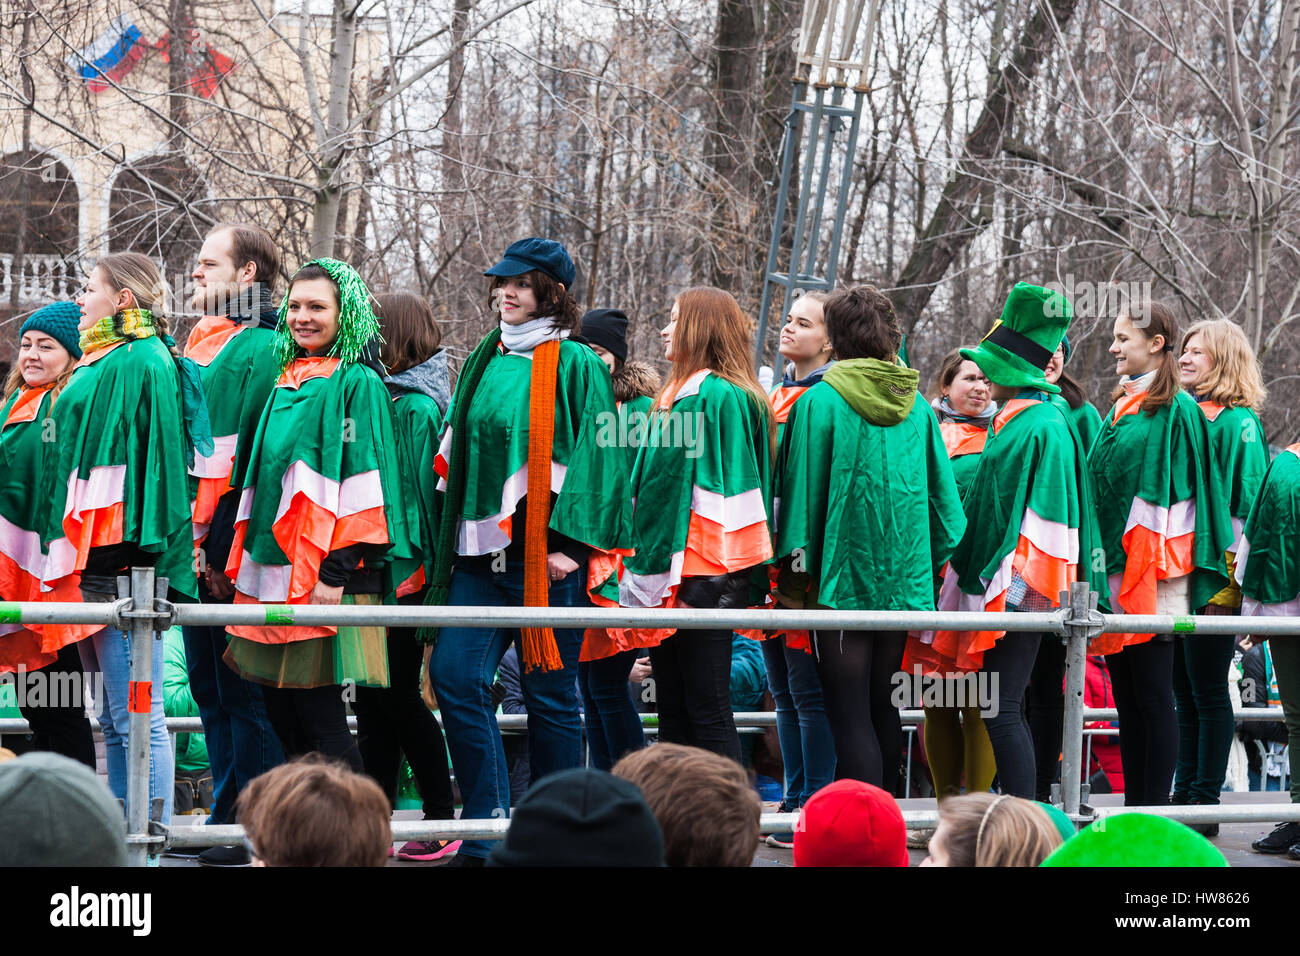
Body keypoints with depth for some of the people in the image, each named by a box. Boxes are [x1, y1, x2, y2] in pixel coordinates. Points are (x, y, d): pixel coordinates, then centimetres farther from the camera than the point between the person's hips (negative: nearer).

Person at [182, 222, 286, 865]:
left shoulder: (262, 349, -11)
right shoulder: (199, 344, 17)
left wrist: (218, 545, -19)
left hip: (232, 546, -9)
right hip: (194, 544, 9)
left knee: (243, 692, -4)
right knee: (208, 685, 12)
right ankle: (227, 819, 19)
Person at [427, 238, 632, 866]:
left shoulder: (575, 366, -3)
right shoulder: (485, 362, 15)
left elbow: (591, 456, -8)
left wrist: (566, 541, -16)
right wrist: (456, 533, 15)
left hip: (543, 551, -6)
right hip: (481, 550, 6)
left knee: (549, 693, 0)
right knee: (455, 676, -6)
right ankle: (487, 831, 0)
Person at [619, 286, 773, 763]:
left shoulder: (723, 397, -11)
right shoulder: (677, 396, 19)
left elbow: (720, 491, -17)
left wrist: (696, 580, -19)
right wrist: (648, 573, 17)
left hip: (706, 575, -10)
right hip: (668, 577, 10)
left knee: (706, 707, -8)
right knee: (672, 707, 9)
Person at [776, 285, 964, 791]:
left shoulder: (820, 402, -8)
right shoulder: (917, 406, 6)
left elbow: (800, 489, -8)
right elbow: (943, 494, 9)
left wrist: (793, 569, -1)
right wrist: (934, 563, 18)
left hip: (842, 578, -5)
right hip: (904, 579, 5)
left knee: (849, 715, -5)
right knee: (882, 709, 16)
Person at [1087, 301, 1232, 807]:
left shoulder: (1176, 409, -6)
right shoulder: (1120, 408, 18)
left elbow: (1172, 492, -11)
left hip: (1153, 574, -8)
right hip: (1115, 567, 8)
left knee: (1152, 693, -6)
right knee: (1126, 695, 8)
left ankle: (1155, 815, -4)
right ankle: (1133, 809, 11)